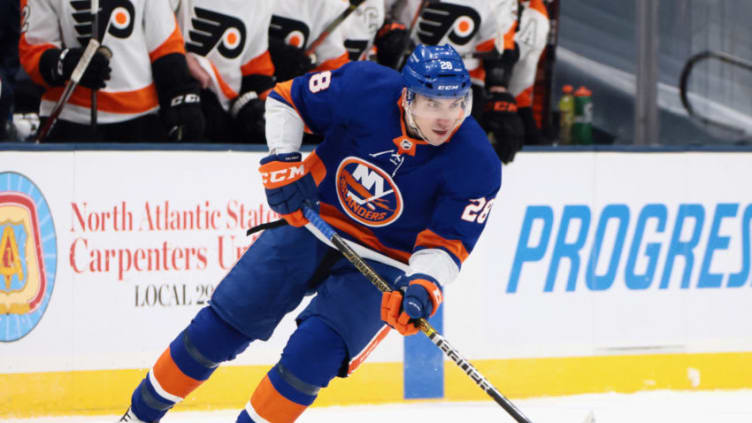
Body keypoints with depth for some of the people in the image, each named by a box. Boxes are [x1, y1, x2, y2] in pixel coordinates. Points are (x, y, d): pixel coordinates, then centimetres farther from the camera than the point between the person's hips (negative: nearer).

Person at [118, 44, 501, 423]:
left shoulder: (477, 165, -23)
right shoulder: (364, 89, -21)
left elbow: (446, 245, -19)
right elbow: (285, 98, -4)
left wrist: (422, 287, -39)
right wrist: (281, 163, -16)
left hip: (382, 264, -2)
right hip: (312, 221, 2)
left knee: (311, 356, -22)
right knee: (219, 328, 2)